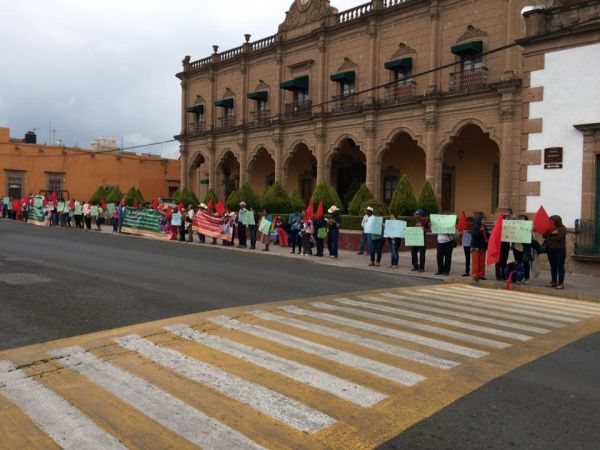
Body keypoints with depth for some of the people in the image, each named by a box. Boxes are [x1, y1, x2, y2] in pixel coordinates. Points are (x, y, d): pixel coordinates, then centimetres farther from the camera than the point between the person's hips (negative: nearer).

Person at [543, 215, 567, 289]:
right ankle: (554, 282, 16)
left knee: (560, 267, -5)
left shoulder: (562, 228, -5)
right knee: (553, 266, 9)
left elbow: (559, 237, -18)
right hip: (551, 249, 6)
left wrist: (549, 238, -7)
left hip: (560, 250, -6)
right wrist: (551, 233, -13)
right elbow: (544, 235, 2)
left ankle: (561, 283, -3)